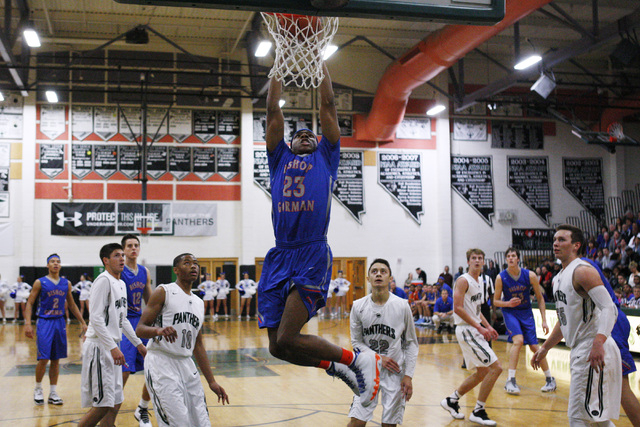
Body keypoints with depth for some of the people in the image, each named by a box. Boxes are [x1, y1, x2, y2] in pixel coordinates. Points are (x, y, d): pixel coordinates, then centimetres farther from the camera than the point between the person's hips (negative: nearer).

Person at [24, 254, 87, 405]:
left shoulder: (66, 284, 9)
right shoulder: (40, 283, -2)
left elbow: (72, 305, 17)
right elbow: (29, 303, -3)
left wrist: (82, 322, 14)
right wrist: (28, 323, -14)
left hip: (60, 323, 4)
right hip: (44, 323, -4)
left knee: (56, 359, 7)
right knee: (44, 359, -8)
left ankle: (52, 393, 14)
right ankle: (38, 389, 14)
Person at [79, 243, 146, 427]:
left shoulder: (121, 284, 16)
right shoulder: (103, 280, -13)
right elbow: (95, 318, -21)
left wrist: (138, 343, 21)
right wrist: (113, 347, -25)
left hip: (112, 348, 10)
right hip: (99, 347, -9)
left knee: (115, 404, 11)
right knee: (102, 404, -9)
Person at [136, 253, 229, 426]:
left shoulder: (199, 303, 17)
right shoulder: (164, 292, -3)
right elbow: (139, 329, -8)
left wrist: (211, 381, 17)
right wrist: (158, 330, -30)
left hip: (186, 365, 7)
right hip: (161, 363, -7)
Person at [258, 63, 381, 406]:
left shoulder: (326, 157, 17)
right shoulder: (280, 158, 22)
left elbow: (327, 105, 15)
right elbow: (273, 110, 20)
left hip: (313, 256, -4)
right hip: (279, 257, 5)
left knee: (286, 339, -15)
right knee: (277, 347, 0)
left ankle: (357, 359, 5)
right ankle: (338, 367, 22)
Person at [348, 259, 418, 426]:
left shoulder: (402, 306, -7)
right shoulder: (358, 306, -6)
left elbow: (411, 343, 0)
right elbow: (356, 342, 2)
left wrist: (408, 375, -6)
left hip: (395, 371, 0)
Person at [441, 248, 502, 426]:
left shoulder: (478, 281, 16)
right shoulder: (463, 281, -13)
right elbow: (458, 308, -20)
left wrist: (488, 326, 14)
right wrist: (479, 327, -21)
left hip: (475, 331, 10)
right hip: (467, 330, -10)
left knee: (482, 373, 15)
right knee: (496, 368, -13)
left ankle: (451, 400, 28)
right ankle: (478, 411, -4)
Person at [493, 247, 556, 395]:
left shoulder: (530, 275, -12)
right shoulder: (501, 278, -13)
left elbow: (540, 298, -1)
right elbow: (496, 301, -4)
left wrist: (544, 320, -5)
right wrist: (508, 303, -25)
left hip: (526, 312, 2)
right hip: (510, 312, -2)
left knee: (534, 347, 2)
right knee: (518, 340, -24)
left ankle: (550, 379, 21)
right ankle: (510, 381, -21)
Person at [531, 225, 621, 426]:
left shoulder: (583, 271, -13)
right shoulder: (558, 279, 17)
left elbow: (609, 308, -24)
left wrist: (598, 342, -38)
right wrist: (545, 348, 26)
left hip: (594, 351, -10)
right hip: (579, 350, 10)